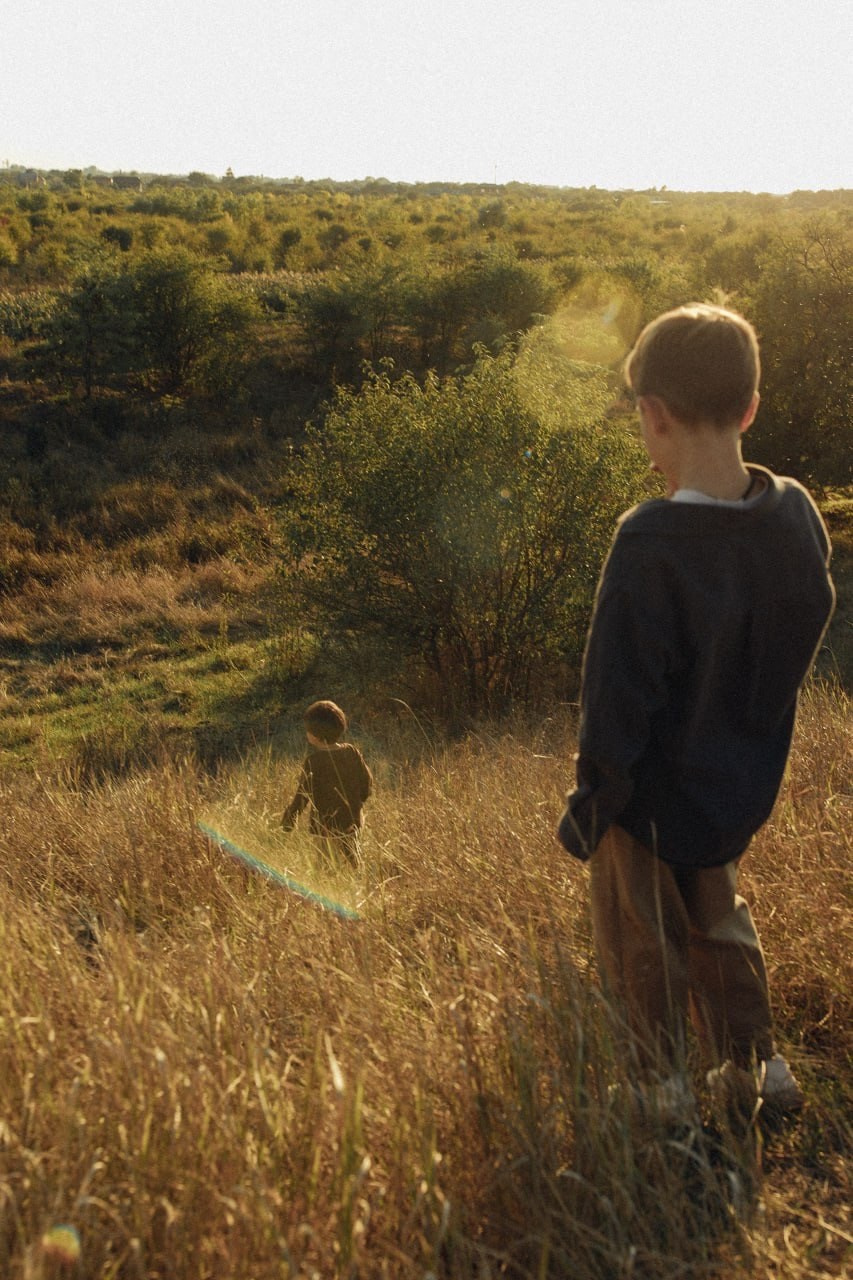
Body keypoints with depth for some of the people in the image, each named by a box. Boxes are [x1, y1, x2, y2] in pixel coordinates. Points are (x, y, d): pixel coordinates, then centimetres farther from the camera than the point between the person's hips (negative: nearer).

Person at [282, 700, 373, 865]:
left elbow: (303, 796, -15)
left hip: (326, 825, -5)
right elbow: (367, 784, 3)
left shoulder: (313, 761, -20)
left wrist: (288, 819, -1)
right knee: (352, 863, 21)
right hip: (352, 821, 5)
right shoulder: (352, 752, -5)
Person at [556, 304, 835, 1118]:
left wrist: (591, 801, -12)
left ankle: (662, 1088, 32)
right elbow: (806, 631, 5)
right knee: (716, 919, 30)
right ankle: (755, 1065, 40)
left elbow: (618, 695, -25)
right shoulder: (795, 514, -10)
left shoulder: (652, 544, -31)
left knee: (641, 949, 17)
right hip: (744, 788, 6)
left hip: (656, 798, -6)